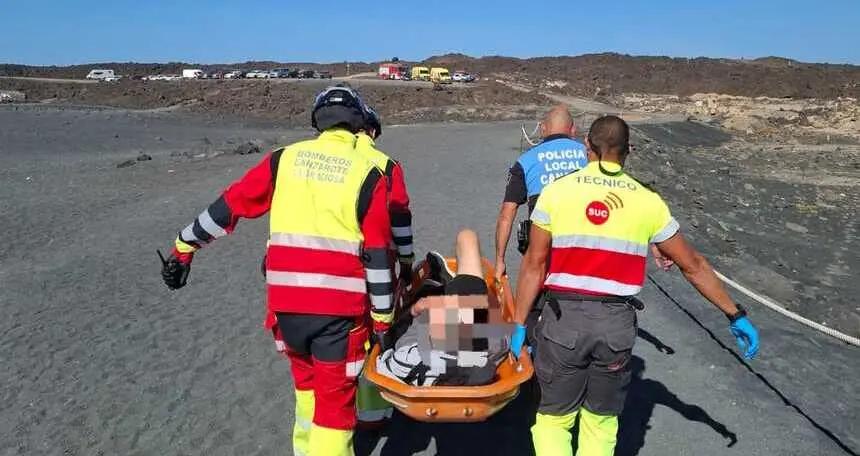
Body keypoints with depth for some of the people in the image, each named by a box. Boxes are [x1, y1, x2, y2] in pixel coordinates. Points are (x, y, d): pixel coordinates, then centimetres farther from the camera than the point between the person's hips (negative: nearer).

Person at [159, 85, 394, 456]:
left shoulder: (284, 159, 5)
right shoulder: (368, 173, -2)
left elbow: (228, 206, 9)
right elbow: (377, 254, -3)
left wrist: (184, 248, 20)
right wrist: (383, 315, 5)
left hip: (286, 301, 4)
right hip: (340, 306, -3)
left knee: (306, 382, 27)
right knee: (336, 399, 9)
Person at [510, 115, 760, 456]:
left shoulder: (557, 191, -2)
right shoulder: (648, 201, 3)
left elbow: (534, 264, -4)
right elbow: (693, 266, 8)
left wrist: (519, 325, 2)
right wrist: (735, 314, 19)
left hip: (564, 319, -1)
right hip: (617, 325, 2)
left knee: (553, 418, 16)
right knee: (601, 422, 21)